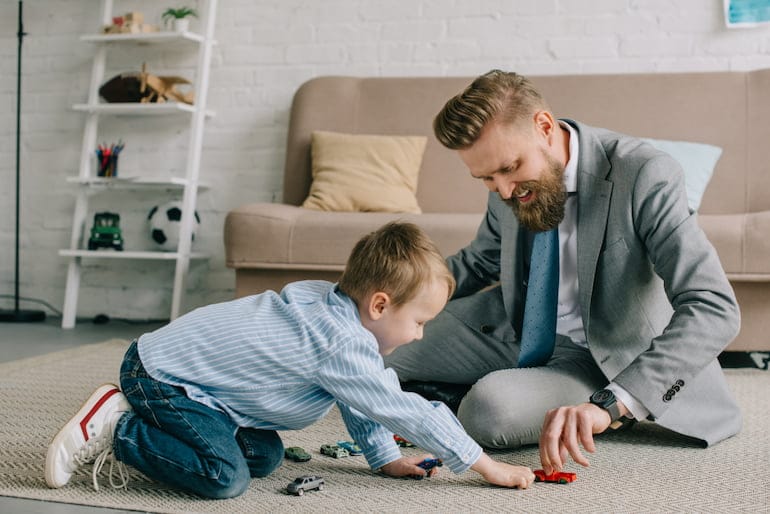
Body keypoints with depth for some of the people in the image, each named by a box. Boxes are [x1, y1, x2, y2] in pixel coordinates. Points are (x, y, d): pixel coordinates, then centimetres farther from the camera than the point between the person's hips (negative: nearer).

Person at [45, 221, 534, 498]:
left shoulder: (330, 303, 3)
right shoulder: (342, 345, -26)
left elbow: (360, 403, 16)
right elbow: (405, 411, -22)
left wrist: (385, 458, 14)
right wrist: (486, 466, -14)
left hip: (181, 356, 10)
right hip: (160, 375, -10)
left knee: (265, 458, 9)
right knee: (225, 477, -21)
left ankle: (144, 419, 15)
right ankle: (115, 428, -7)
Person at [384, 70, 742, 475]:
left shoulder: (645, 176, -28)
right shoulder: (511, 179, -7)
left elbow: (715, 309, -35)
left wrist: (610, 404, -46)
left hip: (597, 356, -6)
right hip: (514, 328, 6)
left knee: (489, 411, -34)